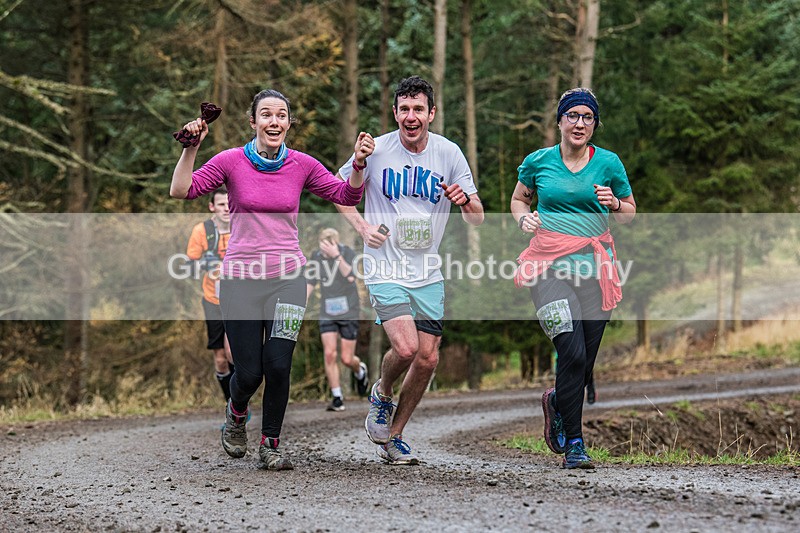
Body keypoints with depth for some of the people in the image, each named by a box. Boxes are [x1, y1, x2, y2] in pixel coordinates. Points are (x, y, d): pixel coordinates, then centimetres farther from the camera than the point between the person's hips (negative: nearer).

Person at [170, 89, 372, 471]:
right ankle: (236, 414, 34)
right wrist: (191, 148, -17)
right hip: (240, 278, -1)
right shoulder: (231, 161, -2)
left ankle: (270, 445, 10)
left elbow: (346, 196, 9)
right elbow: (181, 191, -7)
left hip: (287, 277, 1)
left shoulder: (301, 165, 3)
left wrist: (358, 164, -7)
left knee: (278, 366, -11)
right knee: (249, 373, -2)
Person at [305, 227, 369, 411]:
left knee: (347, 358, 1)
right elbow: (310, 284, 8)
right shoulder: (316, 257, -1)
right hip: (327, 314, 3)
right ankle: (337, 399, -4)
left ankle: (360, 372, 37)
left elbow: (350, 277, -28)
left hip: (348, 313, -3)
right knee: (329, 354, -11)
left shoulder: (347, 252, -12)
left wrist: (337, 256, -36)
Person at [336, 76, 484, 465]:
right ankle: (382, 395, 13)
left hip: (428, 274, 4)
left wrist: (465, 201, -23)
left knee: (427, 359, 3)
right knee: (405, 348, -21)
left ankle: (393, 437, 21)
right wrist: (362, 227, -8)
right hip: (386, 270, -4)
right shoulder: (375, 150, -8)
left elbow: (477, 219, 1)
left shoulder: (449, 153, -2)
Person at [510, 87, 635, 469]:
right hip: (550, 264, -2)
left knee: (584, 365, 2)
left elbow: (630, 214, 15)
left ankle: (556, 401, 37)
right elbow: (518, 198, 22)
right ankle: (573, 444, -5)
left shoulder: (608, 163, 6)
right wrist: (524, 218, 0)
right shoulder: (538, 162, 5)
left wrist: (613, 204, -7)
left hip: (595, 266, 2)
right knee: (573, 354, -18)